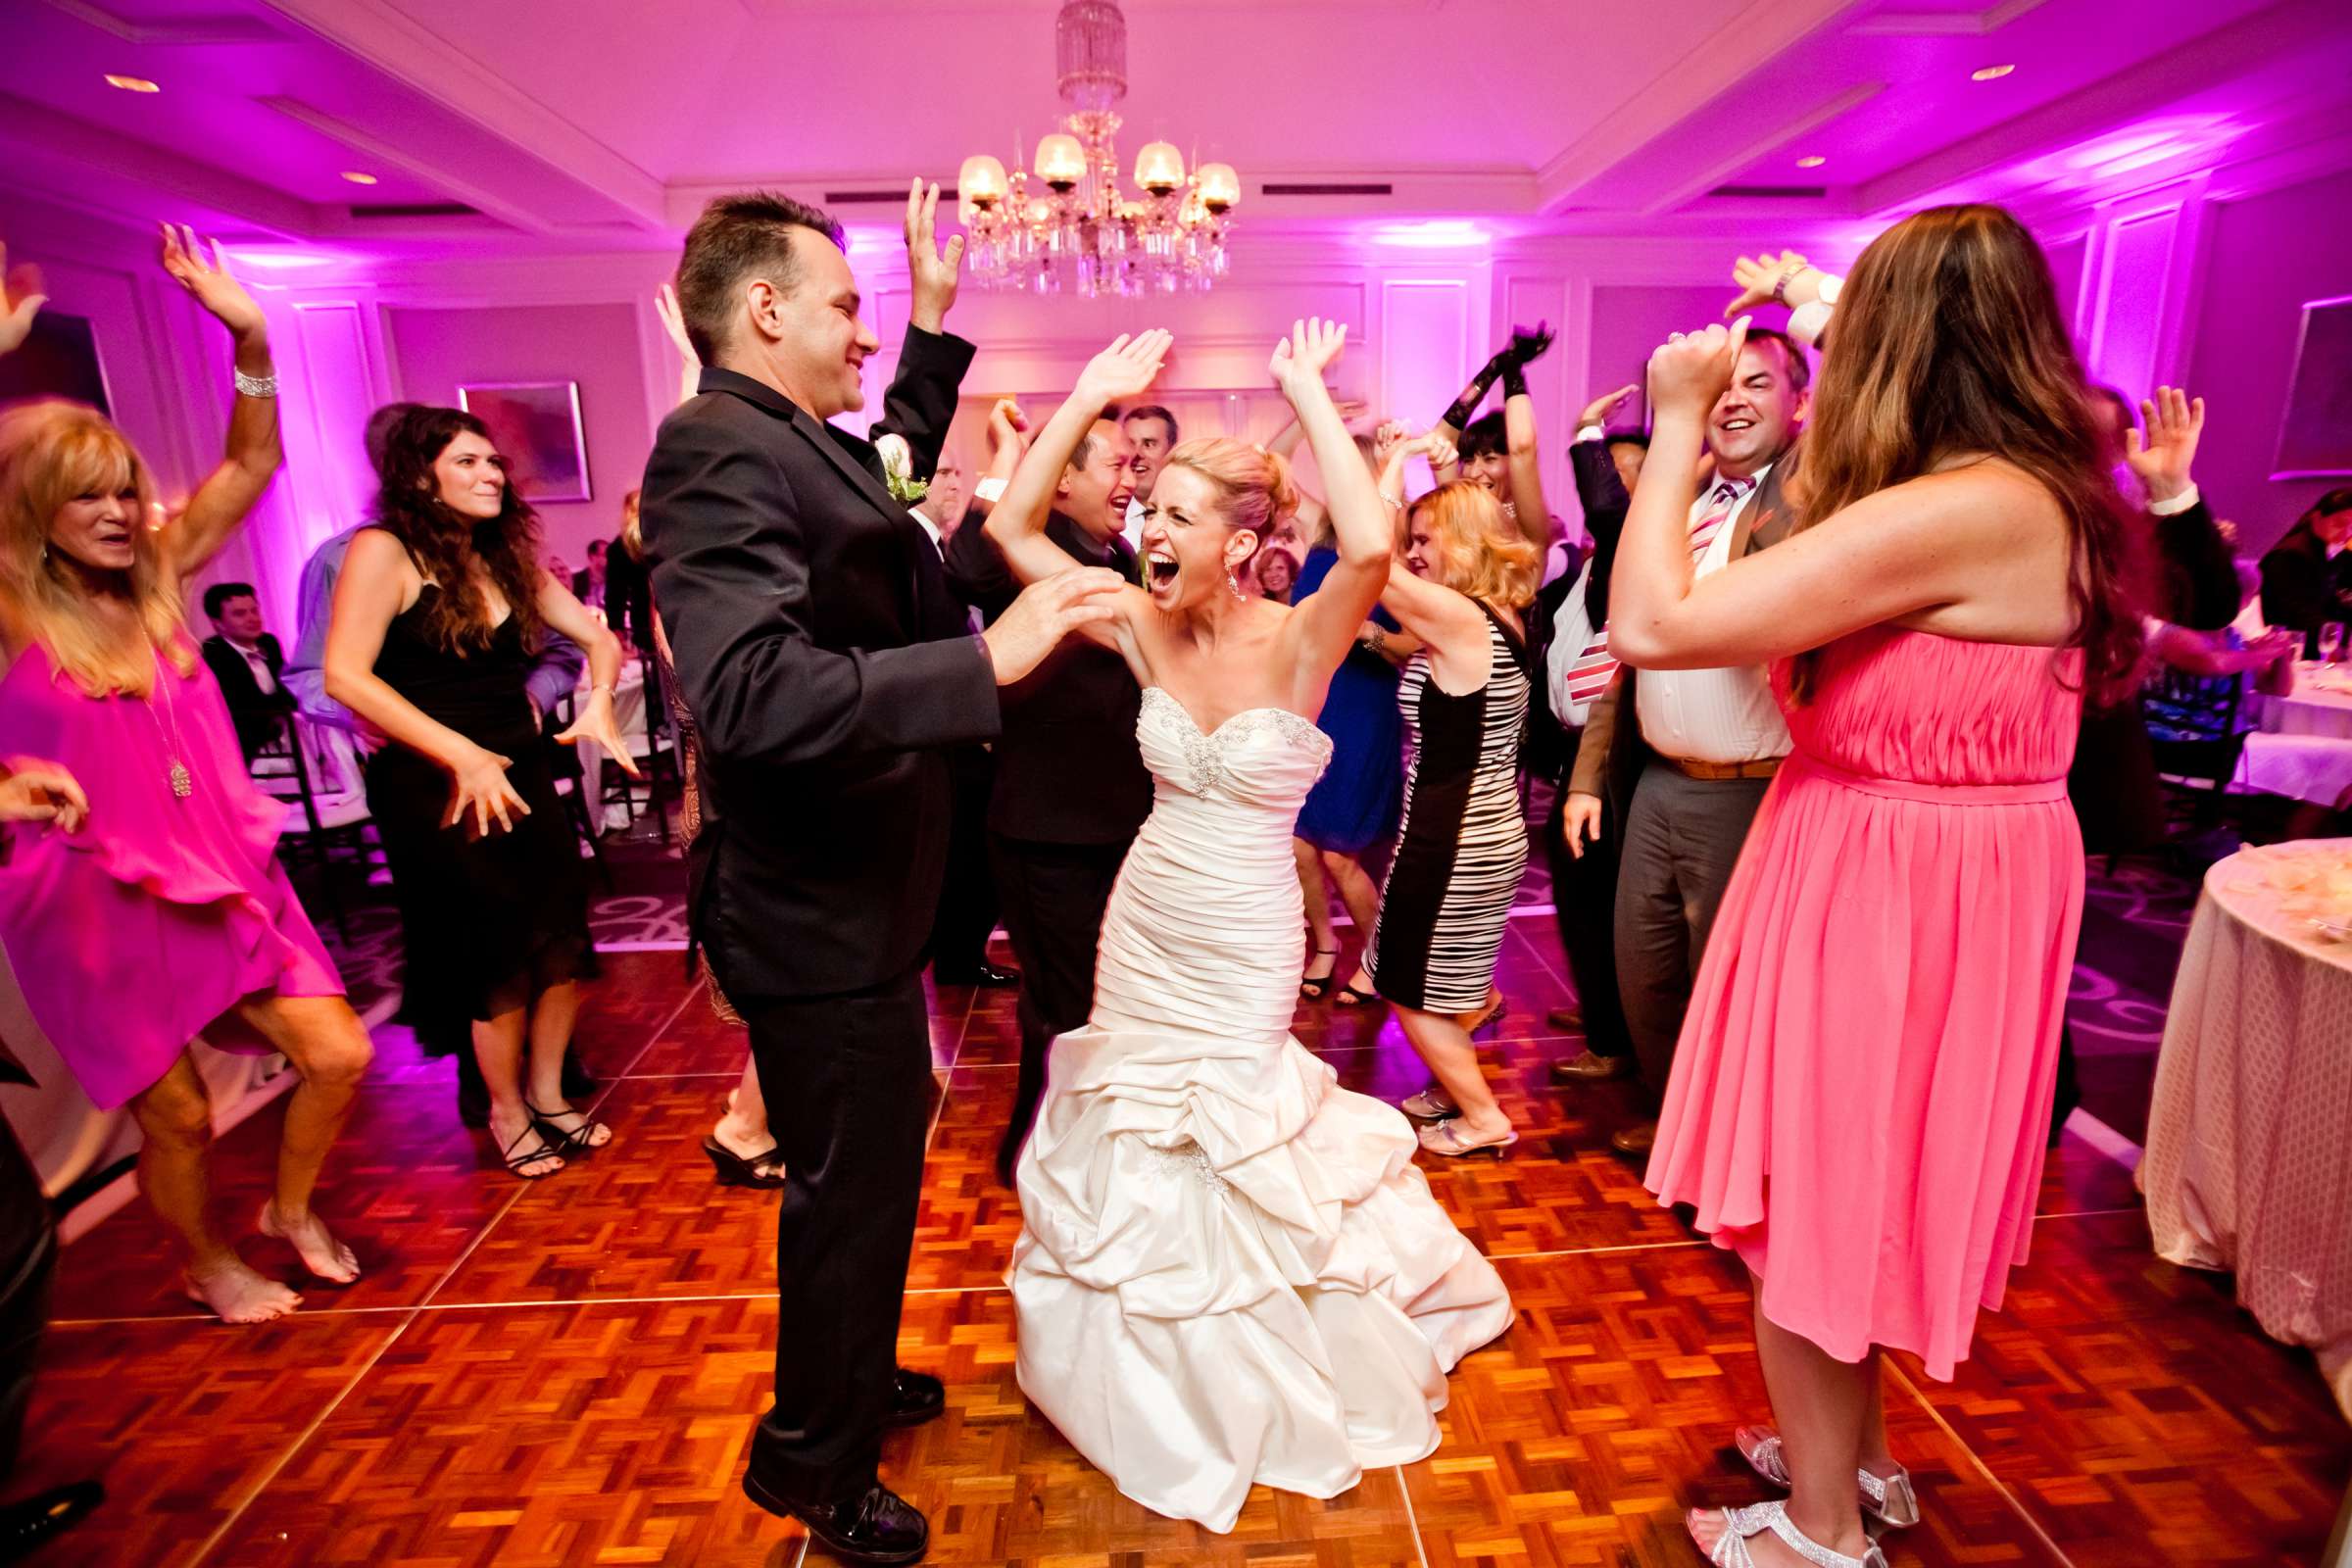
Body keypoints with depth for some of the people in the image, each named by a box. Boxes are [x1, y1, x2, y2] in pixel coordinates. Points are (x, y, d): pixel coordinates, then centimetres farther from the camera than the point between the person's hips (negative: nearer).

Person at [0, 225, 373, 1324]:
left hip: (225, 880, 4)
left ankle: (293, 1211, 29)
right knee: (177, 1115, 9)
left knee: (338, 1055, 1)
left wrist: (248, 338, -15)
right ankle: (210, 1267, 37)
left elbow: (251, 463, -3)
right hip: (94, 907, -4)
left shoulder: (154, 580, 2)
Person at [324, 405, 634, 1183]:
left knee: (563, 934, 2)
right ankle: (506, 1110, 24)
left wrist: (598, 702, -10)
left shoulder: (508, 558, 12)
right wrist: (461, 754, -23)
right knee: (501, 951, 1)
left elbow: (597, 636, 11)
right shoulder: (383, 551, -7)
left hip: (520, 772, 5)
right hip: (433, 788, -5)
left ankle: (548, 1090, 24)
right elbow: (345, 676, -17)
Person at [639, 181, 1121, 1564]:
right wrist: (990, 658, -35)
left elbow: (903, 465, 31)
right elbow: (756, 695, -36)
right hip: (823, 916, -10)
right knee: (853, 1190, 10)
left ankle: (850, 1380, 52)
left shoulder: (803, 447, 9)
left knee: (874, 1161, 26)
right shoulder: (720, 450, -21)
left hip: (851, 896, 10)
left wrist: (937, 323, 23)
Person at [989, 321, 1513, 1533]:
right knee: (1138, 1156, 19)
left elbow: (1369, 548, -39)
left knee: (1229, 1151, 15)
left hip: (1243, 944, -4)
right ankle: (1163, 1377, 50)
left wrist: (1308, 393, -29)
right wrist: (1088, 400, -11)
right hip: (1143, 927, 5)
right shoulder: (1147, 628, -7)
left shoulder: (1297, 643, -18)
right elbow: (1012, 529, -6)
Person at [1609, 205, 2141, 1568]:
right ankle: (1857, 1457, 45)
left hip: (1887, 898, -9)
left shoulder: (1951, 512, -24)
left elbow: (1652, 625, -28)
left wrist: (1680, 423, -15)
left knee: (1813, 1204, 9)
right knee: (1853, 1194, 23)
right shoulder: (2039, 497, 7)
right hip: (1921, 878, 9)